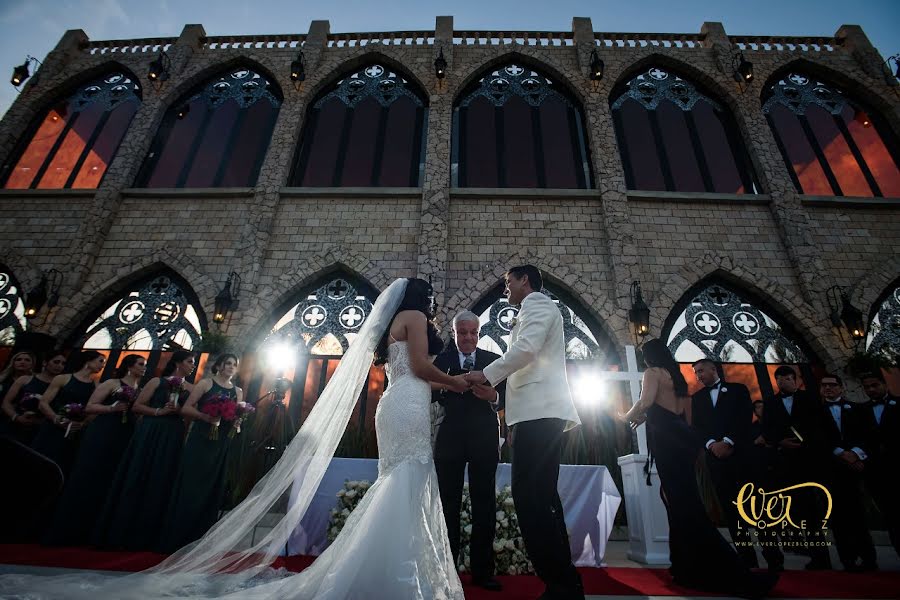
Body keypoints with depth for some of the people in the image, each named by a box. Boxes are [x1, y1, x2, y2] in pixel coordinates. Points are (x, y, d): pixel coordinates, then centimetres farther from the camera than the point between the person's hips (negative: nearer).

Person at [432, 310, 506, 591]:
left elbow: (507, 397, 2)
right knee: (448, 503, 7)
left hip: (484, 439, 1)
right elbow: (430, 396, -3)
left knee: (484, 504, 6)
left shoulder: (494, 360, 6)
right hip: (450, 438, 0)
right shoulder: (442, 360, 5)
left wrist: (494, 397, -20)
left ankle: (482, 570, 17)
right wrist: (443, 386, -24)